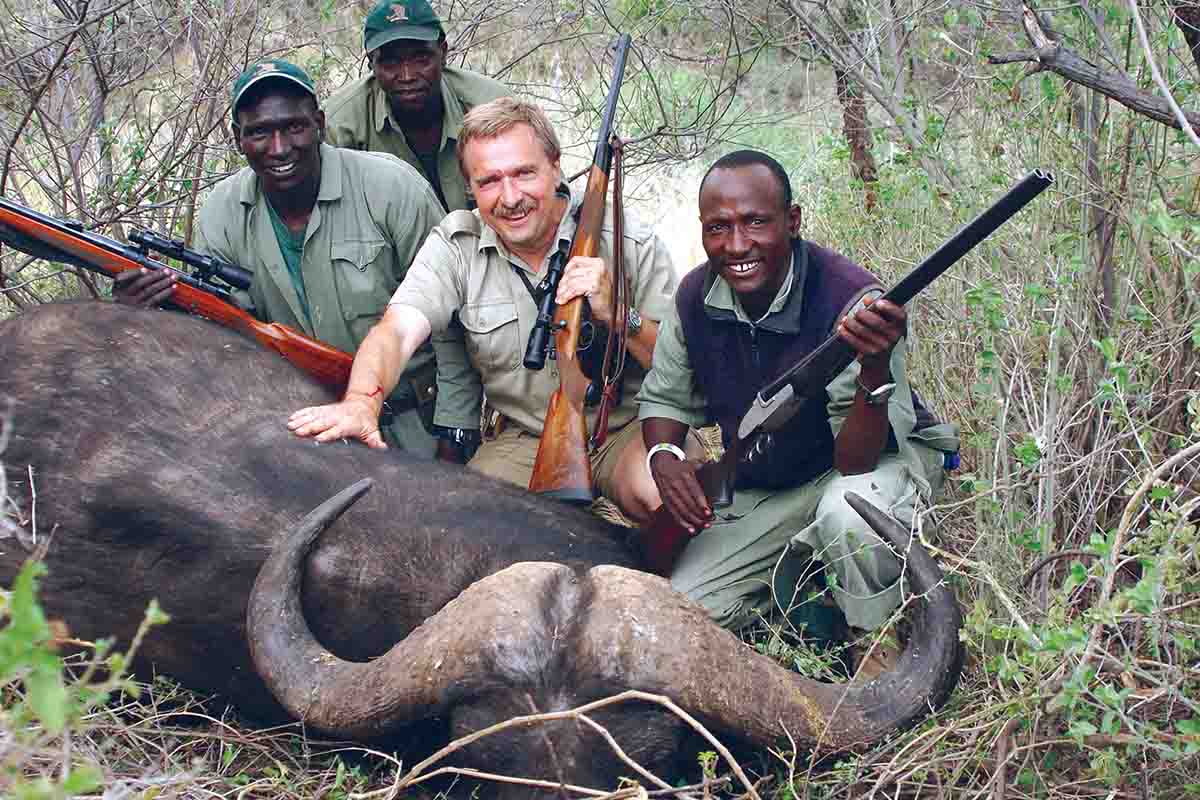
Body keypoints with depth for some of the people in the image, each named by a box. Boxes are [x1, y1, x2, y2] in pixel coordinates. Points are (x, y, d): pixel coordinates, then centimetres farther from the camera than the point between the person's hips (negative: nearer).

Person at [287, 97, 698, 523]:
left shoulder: (630, 242, -8)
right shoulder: (455, 245, -4)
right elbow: (397, 331, -19)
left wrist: (617, 315, -27)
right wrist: (361, 401, -41)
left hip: (630, 428, -2)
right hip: (525, 441, 2)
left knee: (661, 492, -34)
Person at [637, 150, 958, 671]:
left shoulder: (850, 300, -30)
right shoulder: (696, 296, -14)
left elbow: (855, 463, -32)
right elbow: (664, 398, 4)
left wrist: (876, 370, -51)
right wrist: (664, 457, -18)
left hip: (882, 459, -5)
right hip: (761, 487, 5)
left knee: (849, 511, -41)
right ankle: (798, 574, 15)